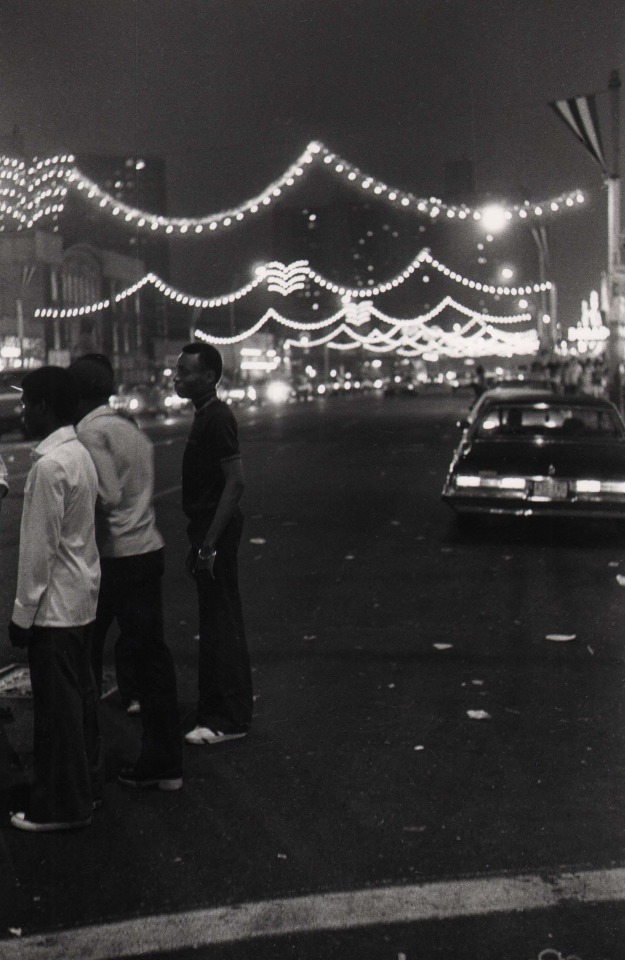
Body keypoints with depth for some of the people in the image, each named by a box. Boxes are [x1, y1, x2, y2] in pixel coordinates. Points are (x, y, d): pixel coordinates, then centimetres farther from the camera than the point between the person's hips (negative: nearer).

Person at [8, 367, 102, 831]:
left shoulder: (49, 465, -20)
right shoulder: (80, 453, 8)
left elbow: (40, 547, -20)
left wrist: (23, 613, -13)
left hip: (56, 604, -9)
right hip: (83, 596, 9)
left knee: (57, 705, 1)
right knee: (81, 694, 18)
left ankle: (62, 805, 12)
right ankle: (87, 785, 30)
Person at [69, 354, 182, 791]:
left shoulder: (90, 431, -12)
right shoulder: (133, 429, 13)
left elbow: (106, 496, -20)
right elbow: (141, 489, 10)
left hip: (111, 556, -7)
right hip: (149, 550, 7)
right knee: (152, 652, 10)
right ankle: (165, 763, 14)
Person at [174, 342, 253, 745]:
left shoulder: (217, 418, -17)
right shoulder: (207, 415, 14)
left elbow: (236, 482, -23)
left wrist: (209, 543, -24)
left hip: (216, 528, -10)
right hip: (209, 528, 10)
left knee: (219, 623, -4)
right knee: (222, 620, 18)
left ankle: (229, 719, 3)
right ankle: (237, 700, 30)